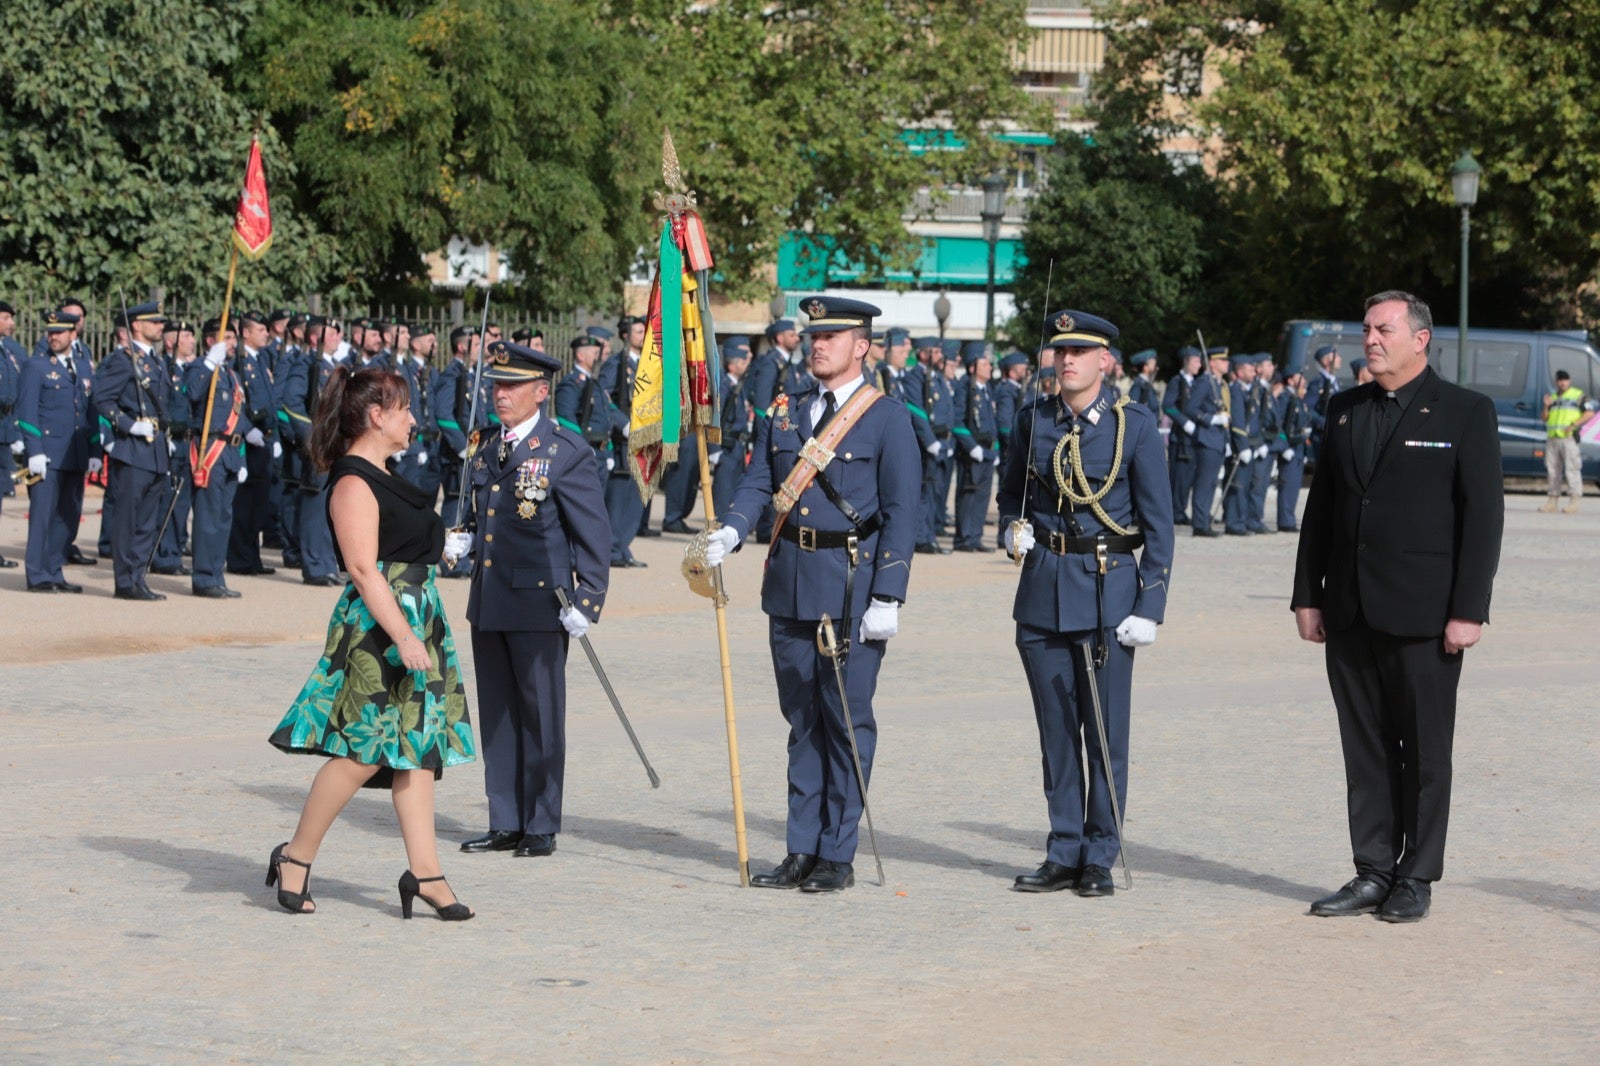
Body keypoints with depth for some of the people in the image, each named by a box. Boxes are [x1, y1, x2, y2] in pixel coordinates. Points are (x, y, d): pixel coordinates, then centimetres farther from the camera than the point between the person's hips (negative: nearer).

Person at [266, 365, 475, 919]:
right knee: (365, 749, -8)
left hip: (414, 623, 10)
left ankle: (424, 871, 5)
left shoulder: (384, 477, 17)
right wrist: (403, 635, -26)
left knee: (417, 747, 5)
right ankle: (296, 857, 6)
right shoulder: (353, 483, -14)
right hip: (375, 628, -10)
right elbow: (363, 568, -21)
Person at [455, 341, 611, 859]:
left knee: (540, 714, 1)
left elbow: (594, 535, -8)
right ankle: (505, 823, 19)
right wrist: (466, 541, 5)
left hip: (539, 603, -7)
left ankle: (541, 827, 11)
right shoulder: (484, 448, 12)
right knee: (496, 714, 11)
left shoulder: (566, 452, -8)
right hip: (488, 601, 7)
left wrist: (585, 602, -13)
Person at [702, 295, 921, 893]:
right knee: (801, 718, 10)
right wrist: (730, 533, -14)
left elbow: (901, 512, -7)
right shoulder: (783, 412, 12)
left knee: (847, 719, -1)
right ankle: (802, 851, 16)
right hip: (789, 583, 5)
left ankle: (838, 856, 6)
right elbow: (757, 483, 7)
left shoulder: (887, 418, -4)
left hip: (853, 584, -5)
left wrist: (887, 598, -13)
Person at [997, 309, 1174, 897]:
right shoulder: (1034, 419, 7)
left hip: (1108, 591, -3)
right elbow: (1011, 491, 23)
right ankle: (1063, 853, 15)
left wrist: (1150, 605, -9)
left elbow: (1158, 522, -2)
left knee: (1105, 732, 0)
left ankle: (1100, 859, 8)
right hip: (1042, 589, 4)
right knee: (1056, 730, 7)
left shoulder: (1135, 425, -3)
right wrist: (1015, 529, 0)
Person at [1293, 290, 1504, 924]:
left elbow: (1483, 516, -6)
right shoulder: (1344, 410, 13)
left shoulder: (1466, 413, -2)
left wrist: (1468, 610, -12)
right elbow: (1320, 507, 15)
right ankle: (1373, 874, 14)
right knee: (1365, 751, 8)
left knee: (1425, 751, 2)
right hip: (1349, 613, 5)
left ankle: (1417, 878, 10)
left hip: (1423, 613, -5)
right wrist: (1307, 595, 8)